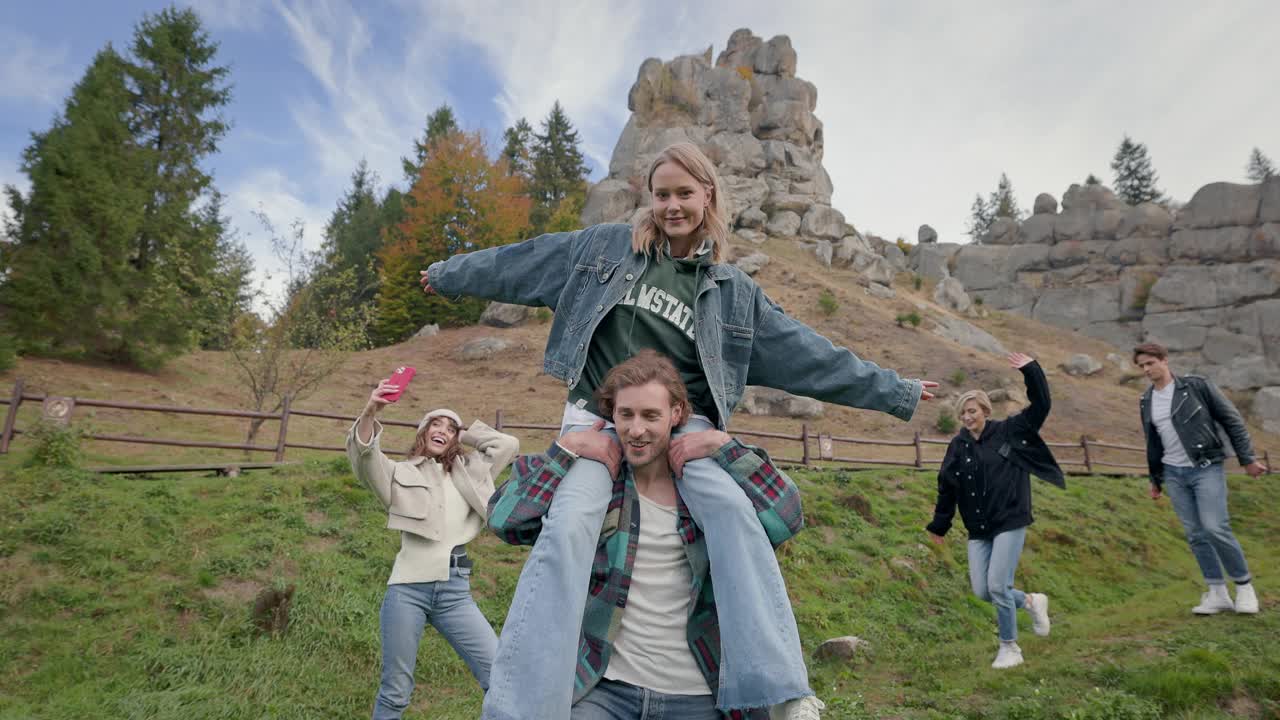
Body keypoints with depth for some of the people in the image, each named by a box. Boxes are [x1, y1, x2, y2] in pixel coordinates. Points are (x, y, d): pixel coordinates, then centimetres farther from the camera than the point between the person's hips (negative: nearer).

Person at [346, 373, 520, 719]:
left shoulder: (468, 474, 20)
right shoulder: (401, 473, 10)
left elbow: (509, 444, 20)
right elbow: (363, 455, -9)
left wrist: (464, 435, 18)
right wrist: (370, 411, -27)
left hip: (456, 591, 3)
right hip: (408, 587, -2)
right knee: (396, 691, 5)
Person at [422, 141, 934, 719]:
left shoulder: (732, 290, 10)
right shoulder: (606, 246, 8)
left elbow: (806, 353, 11)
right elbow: (521, 262, 17)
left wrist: (894, 393, 11)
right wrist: (448, 274, 26)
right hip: (597, 415, 0)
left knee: (731, 510, -27)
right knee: (568, 527, -25)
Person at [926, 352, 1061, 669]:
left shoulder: (1008, 431, -1)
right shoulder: (958, 446, 4)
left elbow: (1040, 406, -4)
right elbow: (946, 489, 9)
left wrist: (1031, 370, -13)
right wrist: (939, 525, 13)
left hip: (1010, 523, -4)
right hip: (978, 528, 4)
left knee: (998, 586, -10)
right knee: (982, 591, 1)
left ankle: (1010, 648, 13)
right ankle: (1031, 601, 31)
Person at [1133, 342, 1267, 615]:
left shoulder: (1197, 386, -6)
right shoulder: (1146, 402, 8)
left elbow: (1232, 420, -3)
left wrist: (1247, 458, -5)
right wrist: (1155, 480, 21)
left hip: (1206, 468, -4)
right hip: (1174, 474, 5)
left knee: (1215, 528, -13)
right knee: (1195, 534, 4)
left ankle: (1244, 585, 7)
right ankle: (1217, 594, 12)